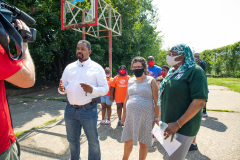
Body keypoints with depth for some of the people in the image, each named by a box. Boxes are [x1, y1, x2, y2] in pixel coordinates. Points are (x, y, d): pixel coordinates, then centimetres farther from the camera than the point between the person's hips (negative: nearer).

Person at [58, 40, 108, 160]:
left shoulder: (97, 68, -3)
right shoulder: (69, 67, 10)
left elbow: (105, 88, -6)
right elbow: (63, 87, 12)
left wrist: (92, 90, -25)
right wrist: (62, 89, -12)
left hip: (88, 110, -4)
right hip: (70, 109, 5)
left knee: (93, 141, 10)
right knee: (72, 140, 22)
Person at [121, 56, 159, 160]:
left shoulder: (151, 81, -3)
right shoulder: (130, 81, 9)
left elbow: (156, 101, -6)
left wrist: (156, 118, -9)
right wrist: (124, 114, 13)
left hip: (146, 117, -4)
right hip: (130, 116, 4)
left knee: (143, 143, 9)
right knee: (128, 140, 16)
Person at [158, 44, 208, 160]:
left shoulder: (195, 71, -13)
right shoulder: (173, 72, 11)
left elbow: (200, 101, -21)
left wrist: (178, 124, -22)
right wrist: (163, 119, 16)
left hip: (183, 127, -8)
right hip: (169, 124, 8)